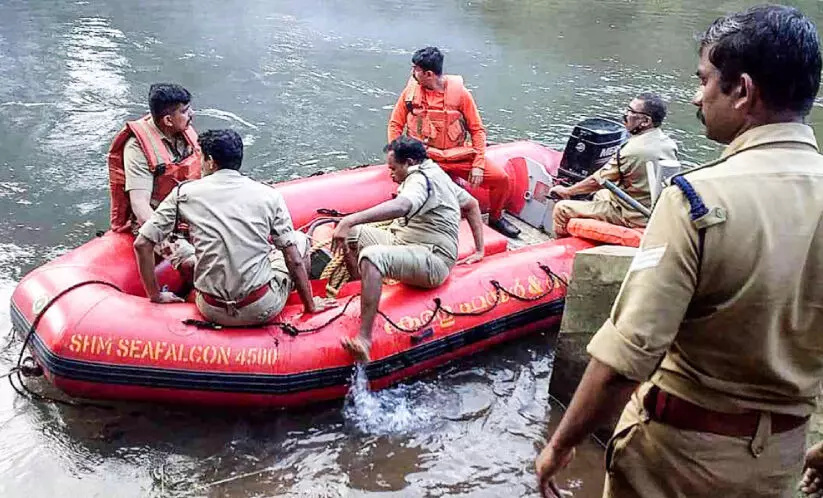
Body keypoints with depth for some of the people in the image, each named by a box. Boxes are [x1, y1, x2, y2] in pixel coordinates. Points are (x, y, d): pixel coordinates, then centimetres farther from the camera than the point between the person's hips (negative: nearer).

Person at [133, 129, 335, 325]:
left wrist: (156, 295, 11)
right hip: (263, 311, -2)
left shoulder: (185, 193, -2)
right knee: (300, 239, 24)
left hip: (212, 312, 2)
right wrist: (310, 305, 8)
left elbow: (142, 244, -2)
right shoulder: (269, 195, -4)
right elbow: (294, 261, -4)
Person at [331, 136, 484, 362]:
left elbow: (401, 207, -37)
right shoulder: (436, 174, 18)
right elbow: (472, 204, 27)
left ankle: (364, 339, -44)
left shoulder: (421, 178, -14)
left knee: (372, 256, -38)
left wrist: (349, 220, -43)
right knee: (351, 233, 5)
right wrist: (479, 250, 24)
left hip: (433, 261, -11)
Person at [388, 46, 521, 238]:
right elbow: (395, 124, 8)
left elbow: (477, 129, 1)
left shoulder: (459, 92, -4)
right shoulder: (411, 91, -1)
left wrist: (478, 165, -8)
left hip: (459, 155, 1)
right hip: (426, 157, -1)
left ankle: (495, 218, 20)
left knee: (500, 177, -10)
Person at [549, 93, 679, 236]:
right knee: (600, 194, 34)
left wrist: (566, 191, 0)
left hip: (631, 216, -9)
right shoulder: (670, 144, -2)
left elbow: (596, 182, -16)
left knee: (561, 209, -5)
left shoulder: (632, 151, -27)